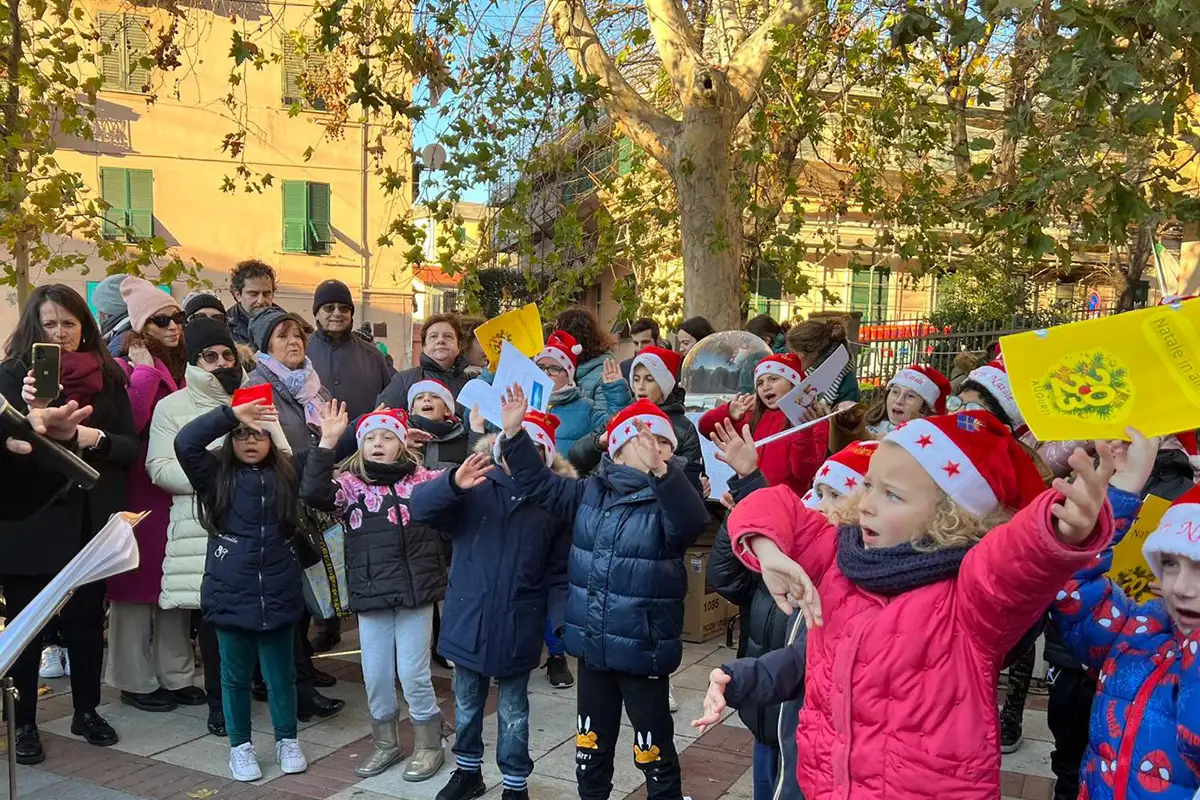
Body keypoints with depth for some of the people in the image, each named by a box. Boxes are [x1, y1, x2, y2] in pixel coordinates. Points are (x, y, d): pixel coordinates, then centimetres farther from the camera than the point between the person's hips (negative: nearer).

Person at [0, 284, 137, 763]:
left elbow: (132, 448, 4)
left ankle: (87, 711, 27)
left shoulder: (107, 378, 6)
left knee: (88, 618, 12)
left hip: (90, 520, 3)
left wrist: (98, 438, -16)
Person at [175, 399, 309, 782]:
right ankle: (240, 745, 30)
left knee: (281, 675, 13)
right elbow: (185, 442, -15)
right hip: (230, 595, 0)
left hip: (278, 595, 1)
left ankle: (287, 740, 30)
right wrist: (232, 413, -21)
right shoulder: (216, 475, -2)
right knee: (236, 676, 13)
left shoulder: (287, 474, 3)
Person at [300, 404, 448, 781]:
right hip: (370, 594, 2)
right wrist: (327, 441, -21)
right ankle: (385, 742, 34)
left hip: (415, 591, -2)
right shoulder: (350, 484, 2)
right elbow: (312, 493, -15)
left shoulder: (423, 479, 1)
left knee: (413, 673, 5)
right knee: (375, 674, 12)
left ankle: (428, 744, 25)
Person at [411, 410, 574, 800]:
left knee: (512, 711, 15)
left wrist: (562, 620, -15)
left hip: (518, 628, -1)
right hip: (468, 620, 1)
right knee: (467, 704, 20)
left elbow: (559, 574, -2)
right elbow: (420, 506, -20)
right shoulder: (474, 487, -6)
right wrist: (453, 484, -39)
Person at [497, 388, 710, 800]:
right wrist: (514, 433, -3)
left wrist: (661, 470, -51)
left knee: (654, 746, 10)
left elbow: (693, 521, -35)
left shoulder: (667, 500, -13)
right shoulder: (590, 492, 2)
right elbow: (540, 482, 10)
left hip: (642, 649, -5)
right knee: (592, 739, 21)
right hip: (593, 644, 5)